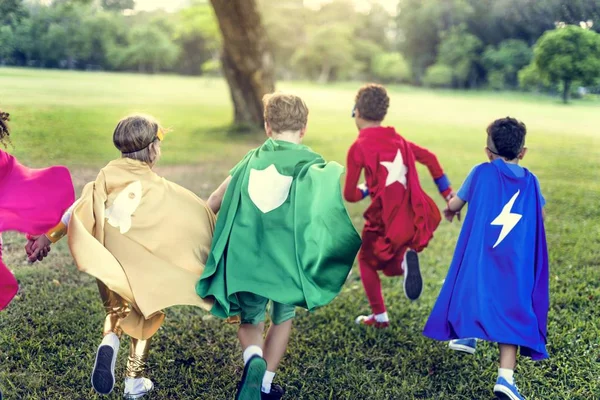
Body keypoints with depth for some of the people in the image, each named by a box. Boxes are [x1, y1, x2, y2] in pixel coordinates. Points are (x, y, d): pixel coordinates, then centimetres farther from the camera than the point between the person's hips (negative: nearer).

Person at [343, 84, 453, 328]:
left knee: (367, 260, 21)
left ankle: (379, 316, 16)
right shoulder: (397, 139, 12)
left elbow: (349, 195, -5)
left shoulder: (359, 147, -6)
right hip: (414, 215, 5)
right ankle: (405, 259, -10)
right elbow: (429, 158, 17)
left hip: (386, 218, -5)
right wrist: (447, 192, 22)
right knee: (386, 260, 24)